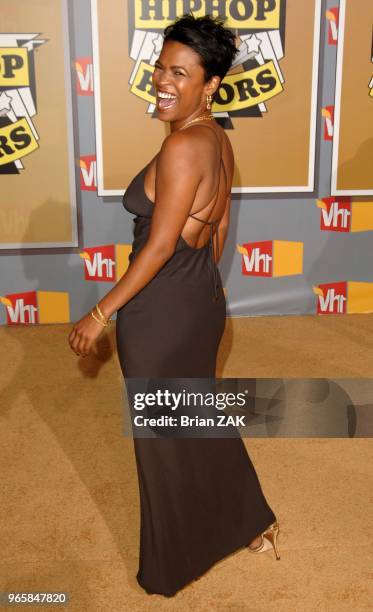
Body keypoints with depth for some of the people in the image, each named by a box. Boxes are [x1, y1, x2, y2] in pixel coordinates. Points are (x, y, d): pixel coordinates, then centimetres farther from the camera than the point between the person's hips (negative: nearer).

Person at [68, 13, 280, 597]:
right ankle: (250, 523, 43)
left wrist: (100, 313, -16)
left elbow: (159, 246, -24)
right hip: (203, 300, 9)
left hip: (160, 312, -9)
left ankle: (173, 566, 33)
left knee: (165, 439, 10)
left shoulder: (182, 147, -24)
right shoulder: (219, 138, 4)